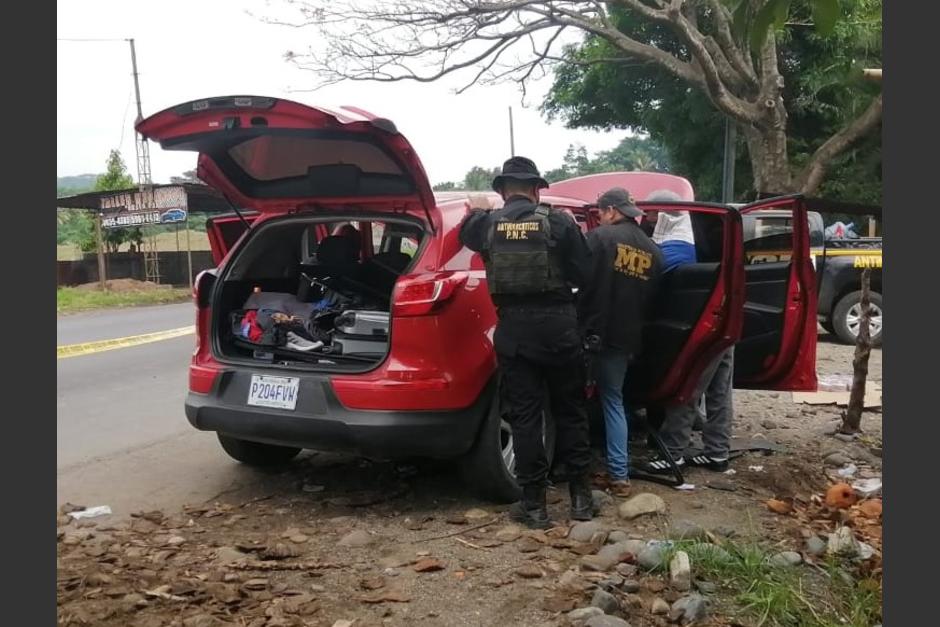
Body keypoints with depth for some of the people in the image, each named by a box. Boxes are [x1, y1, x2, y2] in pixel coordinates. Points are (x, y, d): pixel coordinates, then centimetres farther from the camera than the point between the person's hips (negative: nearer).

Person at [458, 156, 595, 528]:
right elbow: (584, 275, -2)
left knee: (524, 416, 7)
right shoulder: (559, 222, -4)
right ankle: (581, 497, 20)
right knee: (570, 412, 14)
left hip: (514, 328, 1)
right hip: (558, 324, 0)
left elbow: (465, 234, 25)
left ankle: (534, 505, 9)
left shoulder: (487, 224, 2)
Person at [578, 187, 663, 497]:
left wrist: (581, 325, -2)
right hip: (626, 338, 6)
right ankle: (619, 475, 13)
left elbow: (582, 282, -11)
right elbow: (652, 298, 14)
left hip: (595, 333, -6)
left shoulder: (600, 237, -6)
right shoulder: (653, 251, 13)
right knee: (614, 401, 14)